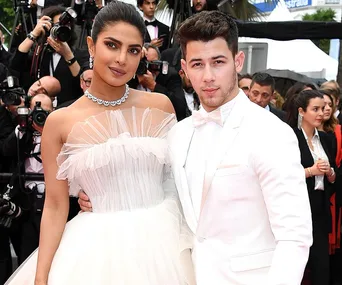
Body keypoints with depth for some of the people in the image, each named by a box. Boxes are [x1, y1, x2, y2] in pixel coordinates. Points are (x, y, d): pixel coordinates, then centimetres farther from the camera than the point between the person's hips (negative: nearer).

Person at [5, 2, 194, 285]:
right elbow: (55, 206, -3)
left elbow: (177, 177, 8)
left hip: (163, 240, 2)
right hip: (98, 247, -1)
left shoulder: (161, 105, -1)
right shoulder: (60, 122, -5)